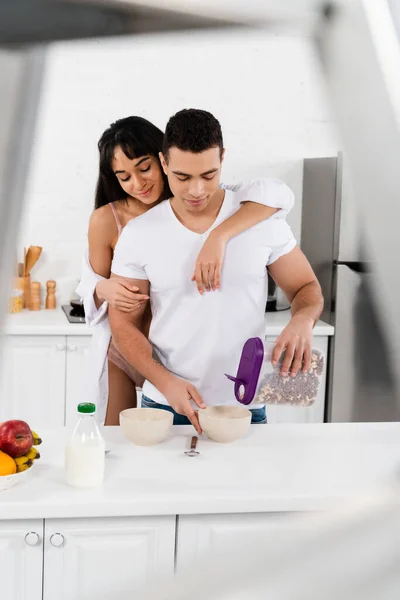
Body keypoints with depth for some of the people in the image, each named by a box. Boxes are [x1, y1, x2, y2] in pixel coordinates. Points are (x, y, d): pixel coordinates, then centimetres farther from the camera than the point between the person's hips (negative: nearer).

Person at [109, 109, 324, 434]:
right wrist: (166, 382, -15)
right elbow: (124, 324, 0)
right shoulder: (139, 234, -5)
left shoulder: (263, 219, -6)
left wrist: (302, 321, -19)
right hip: (163, 406, 0)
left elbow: (307, 287, 4)